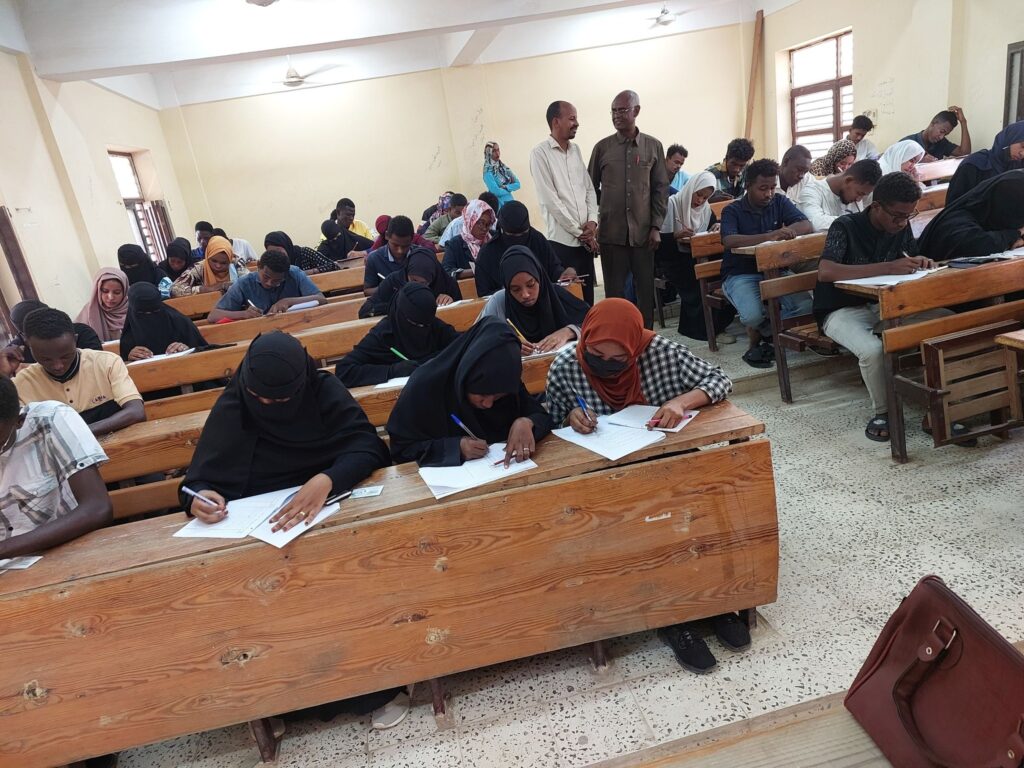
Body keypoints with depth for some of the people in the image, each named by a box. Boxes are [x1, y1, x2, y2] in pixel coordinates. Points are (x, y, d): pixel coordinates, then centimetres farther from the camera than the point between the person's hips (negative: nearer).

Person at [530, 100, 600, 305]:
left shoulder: (576, 149, 14)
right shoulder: (540, 153, -7)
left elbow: (589, 188, 14)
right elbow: (550, 199, -13)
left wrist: (592, 221, -3)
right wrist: (579, 231, -10)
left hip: (585, 239, 6)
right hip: (561, 240, -6)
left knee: (588, 298, 10)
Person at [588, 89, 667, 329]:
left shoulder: (653, 146, 6)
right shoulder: (602, 147, 5)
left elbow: (660, 189, 6)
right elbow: (592, 188, 10)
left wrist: (656, 227, -1)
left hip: (643, 232, 1)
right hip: (611, 233, 0)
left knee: (646, 290, 5)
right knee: (614, 291, 4)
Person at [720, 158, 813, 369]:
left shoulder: (780, 202, 8)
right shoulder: (732, 211, -5)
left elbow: (806, 225, -4)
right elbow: (729, 241, -25)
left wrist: (788, 230, -28)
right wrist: (769, 236, -37)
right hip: (741, 275, -4)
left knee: (806, 305, -21)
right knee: (753, 315, -31)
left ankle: (759, 333, 0)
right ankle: (766, 333, 6)